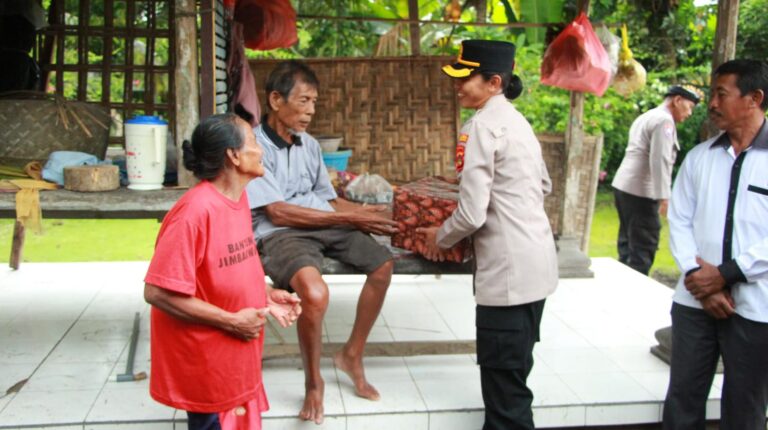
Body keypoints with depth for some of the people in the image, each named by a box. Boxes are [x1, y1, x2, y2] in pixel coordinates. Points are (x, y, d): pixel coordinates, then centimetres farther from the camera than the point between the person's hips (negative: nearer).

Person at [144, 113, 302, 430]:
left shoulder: (237, 197, 3)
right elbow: (158, 293, -25)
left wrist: (266, 295, 1)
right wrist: (232, 322, -21)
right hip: (207, 368, -8)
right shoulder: (196, 210, -25)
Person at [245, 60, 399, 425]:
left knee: (382, 263, 5)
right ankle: (313, 383, -6)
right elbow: (278, 213, -17)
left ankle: (351, 355, 22)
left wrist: (366, 213, -3)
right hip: (279, 232, -8)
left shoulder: (309, 144, 13)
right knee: (314, 293, -34)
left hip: (326, 225, 8)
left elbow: (328, 200, 16)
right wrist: (349, 218, -17)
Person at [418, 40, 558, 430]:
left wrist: (440, 239, 0)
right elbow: (544, 186, 25)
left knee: (502, 377, 0)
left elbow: (472, 214, -18)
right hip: (536, 262, 10)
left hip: (508, 269, -9)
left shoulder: (482, 125, -14)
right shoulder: (516, 120, 13)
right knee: (514, 371, 20)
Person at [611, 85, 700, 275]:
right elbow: (660, 160, -19)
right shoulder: (664, 120, -10)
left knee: (628, 243, 12)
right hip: (640, 191, -10)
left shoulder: (645, 117, 21)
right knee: (644, 247, -7)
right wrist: (664, 196, -20)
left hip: (623, 186, 10)